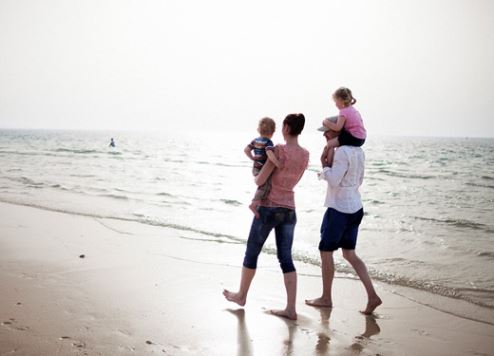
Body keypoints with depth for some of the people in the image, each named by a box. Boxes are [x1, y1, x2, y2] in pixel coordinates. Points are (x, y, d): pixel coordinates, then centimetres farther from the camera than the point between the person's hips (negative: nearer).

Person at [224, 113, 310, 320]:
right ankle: (291, 309, 1)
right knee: (285, 258, 6)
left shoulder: (279, 150, -17)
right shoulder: (305, 155, 3)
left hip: (268, 209, -6)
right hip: (288, 210, 6)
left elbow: (260, 180, -16)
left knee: (252, 252, 13)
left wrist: (255, 178, 8)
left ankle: (241, 295, 30)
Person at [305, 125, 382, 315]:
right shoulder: (358, 151, 8)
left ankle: (326, 298, 19)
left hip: (339, 209, -9)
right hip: (355, 208, 9)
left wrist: (323, 161, -10)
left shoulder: (342, 152, -19)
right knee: (349, 254, 14)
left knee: (325, 251, 7)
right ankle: (372, 296, 7)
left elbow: (333, 181, -22)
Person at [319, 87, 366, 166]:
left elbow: (338, 128, -21)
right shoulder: (353, 109, 15)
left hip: (354, 138, -10)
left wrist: (326, 122, -7)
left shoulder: (344, 111, -14)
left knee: (330, 144, -7)